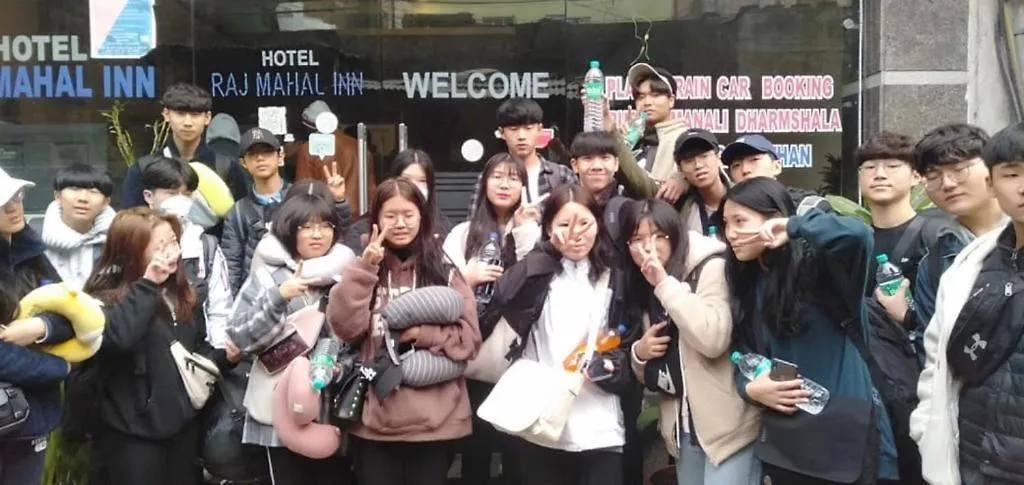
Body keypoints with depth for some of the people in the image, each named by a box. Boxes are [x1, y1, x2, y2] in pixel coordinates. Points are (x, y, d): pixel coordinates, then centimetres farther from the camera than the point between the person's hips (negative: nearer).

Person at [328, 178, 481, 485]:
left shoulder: (444, 269, 2)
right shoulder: (364, 268, 5)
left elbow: (470, 337, -1)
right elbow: (345, 328, -9)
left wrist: (422, 334, -13)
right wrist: (365, 268, -15)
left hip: (435, 421, 0)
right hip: (374, 421, 0)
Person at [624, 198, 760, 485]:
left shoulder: (711, 268, -10)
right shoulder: (641, 290, 9)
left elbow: (714, 339, -27)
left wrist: (665, 283, -22)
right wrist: (640, 352, -4)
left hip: (728, 424, -7)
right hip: (683, 427, 7)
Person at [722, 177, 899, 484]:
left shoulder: (816, 265, -11)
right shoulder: (746, 287, 10)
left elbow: (858, 234, -32)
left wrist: (793, 226, -20)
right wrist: (750, 388, -9)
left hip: (844, 430, -6)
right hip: (784, 438, 7)